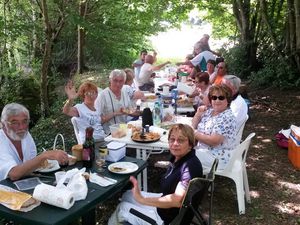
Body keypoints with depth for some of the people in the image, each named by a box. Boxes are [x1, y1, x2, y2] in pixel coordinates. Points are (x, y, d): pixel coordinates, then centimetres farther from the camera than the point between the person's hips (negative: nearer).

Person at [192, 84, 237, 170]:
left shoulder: (228, 118, -20)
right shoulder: (209, 111, 6)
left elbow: (214, 141, -26)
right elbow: (194, 126, 14)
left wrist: (195, 134, -15)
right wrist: (198, 114, -4)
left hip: (219, 158, -8)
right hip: (203, 151, 8)